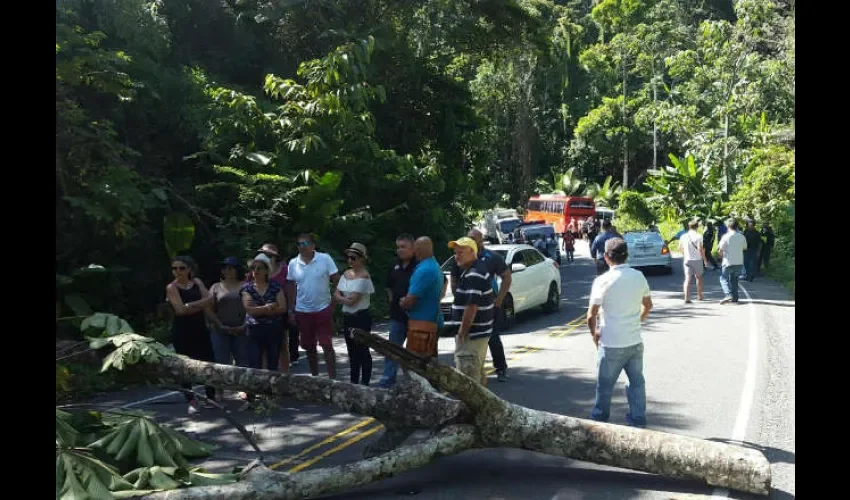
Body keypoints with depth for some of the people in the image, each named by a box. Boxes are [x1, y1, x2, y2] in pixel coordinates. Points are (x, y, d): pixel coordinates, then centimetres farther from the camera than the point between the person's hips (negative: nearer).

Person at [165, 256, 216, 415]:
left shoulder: (197, 282, 7)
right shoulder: (172, 287, -5)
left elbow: (209, 299, -6)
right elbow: (180, 310, -16)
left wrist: (189, 306, -15)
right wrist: (200, 305, -9)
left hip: (200, 329, 4)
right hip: (182, 332, -4)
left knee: (208, 363, 5)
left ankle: (211, 397, 18)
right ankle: (192, 401, 7)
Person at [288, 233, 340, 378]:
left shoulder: (325, 259, -9)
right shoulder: (293, 263, 0)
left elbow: (337, 280, -4)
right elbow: (291, 288, 7)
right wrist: (291, 311, 6)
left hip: (323, 309, -3)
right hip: (302, 312, 3)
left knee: (327, 345, -2)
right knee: (309, 347, 14)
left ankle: (332, 378, 5)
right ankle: (314, 377, 29)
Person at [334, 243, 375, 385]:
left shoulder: (364, 276, -16)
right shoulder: (346, 274, 8)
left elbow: (352, 300, -20)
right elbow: (336, 295, 5)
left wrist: (341, 299, -4)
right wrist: (346, 299, -12)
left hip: (361, 317, -8)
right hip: (347, 317, 8)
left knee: (362, 349, 0)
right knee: (352, 350, 14)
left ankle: (365, 382, 8)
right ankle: (354, 381, 23)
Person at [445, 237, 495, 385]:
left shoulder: (474, 275, -19)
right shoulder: (478, 269, 14)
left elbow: (472, 307, -25)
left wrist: (462, 333, -20)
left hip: (472, 334, -11)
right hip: (479, 332, 11)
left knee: (467, 377, -9)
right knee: (477, 372, 21)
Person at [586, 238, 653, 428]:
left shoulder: (603, 281, -16)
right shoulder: (639, 277, 0)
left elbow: (591, 316, -15)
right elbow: (648, 305, 14)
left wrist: (594, 334, 2)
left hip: (612, 344, -4)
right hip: (635, 341, 5)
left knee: (604, 385, 11)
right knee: (637, 382, 16)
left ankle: (599, 419, 23)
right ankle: (638, 420, 22)